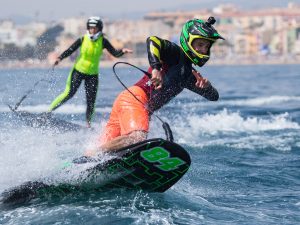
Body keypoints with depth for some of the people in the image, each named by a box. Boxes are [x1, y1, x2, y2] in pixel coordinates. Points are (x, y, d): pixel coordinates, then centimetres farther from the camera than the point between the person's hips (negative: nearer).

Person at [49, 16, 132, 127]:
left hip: (93, 74, 2)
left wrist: (122, 51, -31)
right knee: (69, 93, -12)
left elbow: (115, 53, -10)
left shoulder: (103, 41, -7)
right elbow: (70, 50, -11)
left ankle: (88, 122, 17)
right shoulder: (83, 39, -10)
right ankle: (49, 111, -2)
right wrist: (60, 58, -25)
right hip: (78, 71, -1)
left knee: (91, 101, -1)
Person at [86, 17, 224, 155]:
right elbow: (153, 40, -19)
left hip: (144, 109, 9)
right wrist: (156, 67, -34)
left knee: (107, 148, 1)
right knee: (137, 138, -31)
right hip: (135, 98, -9)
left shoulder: (190, 75, 24)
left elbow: (214, 97, 22)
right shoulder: (176, 53, -1)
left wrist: (206, 86, -1)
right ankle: (91, 154, -29)